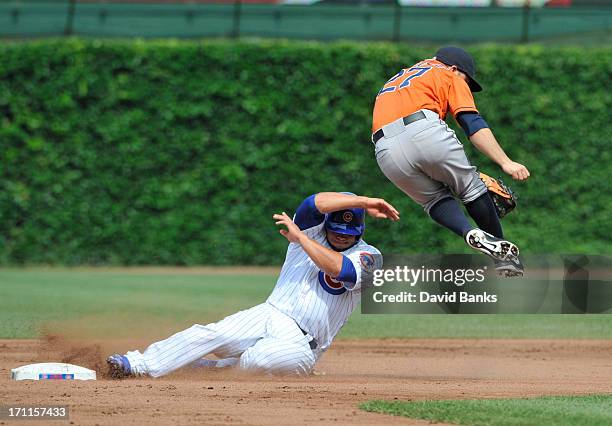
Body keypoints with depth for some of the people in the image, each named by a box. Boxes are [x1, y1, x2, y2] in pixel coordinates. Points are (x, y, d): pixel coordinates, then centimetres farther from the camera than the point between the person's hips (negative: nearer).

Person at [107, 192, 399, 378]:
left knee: (261, 359, -37)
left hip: (300, 343, -4)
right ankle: (137, 365, -24)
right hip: (268, 316, 4)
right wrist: (364, 202, -18)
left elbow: (338, 268, -25)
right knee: (210, 335, -22)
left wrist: (299, 238, -19)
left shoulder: (368, 256, -2)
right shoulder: (314, 231, 9)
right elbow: (315, 204, -14)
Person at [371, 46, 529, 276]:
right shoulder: (449, 76, 21)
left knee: (434, 197, 19)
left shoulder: (398, 78, 39)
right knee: (471, 188, 14)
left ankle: (470, 232, -8)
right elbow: (473, 123, 4)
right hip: (426, 133, -4)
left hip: (387, 153, 4)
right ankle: (503, 253, 13)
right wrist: (505, 162, -6)